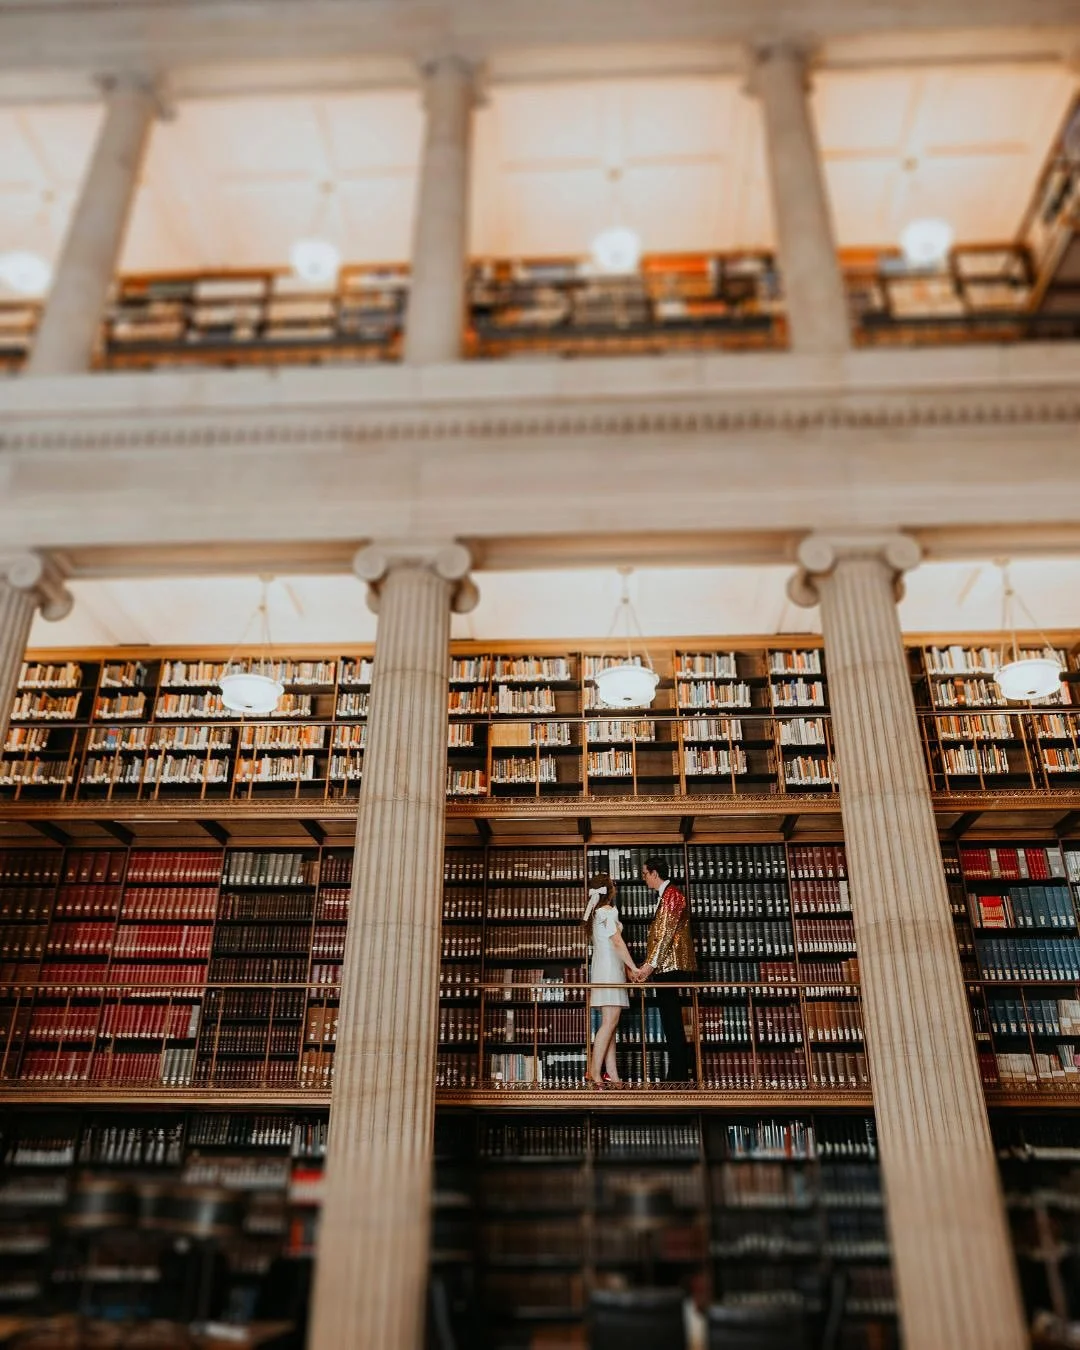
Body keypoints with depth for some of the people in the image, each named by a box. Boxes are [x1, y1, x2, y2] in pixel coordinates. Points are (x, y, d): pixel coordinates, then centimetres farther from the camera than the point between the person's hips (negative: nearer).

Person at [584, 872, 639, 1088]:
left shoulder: (597, 912, 18)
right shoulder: (609, 911, -9)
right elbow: (617, 942, -15)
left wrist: (627, 967, 18)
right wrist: (634, 967, -12)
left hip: (606, 970, 9)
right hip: (610, 970, -9)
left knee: (610, 1023, 6)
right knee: (610, 1022, -12)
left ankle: (612, 1074, 4)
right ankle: (595, 1072, -15)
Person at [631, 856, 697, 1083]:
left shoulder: (671, 894, -10)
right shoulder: (665, 896, 20)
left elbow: (665, 933, -17)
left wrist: (649, 965, -18)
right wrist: (649, 967, 19)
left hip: (672, 967, -10)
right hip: (666, 968, 10)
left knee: (672, 1022, -7)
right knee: (672, 1022, 10)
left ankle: (679, 1075, -4)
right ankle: (682, 1073, 14)